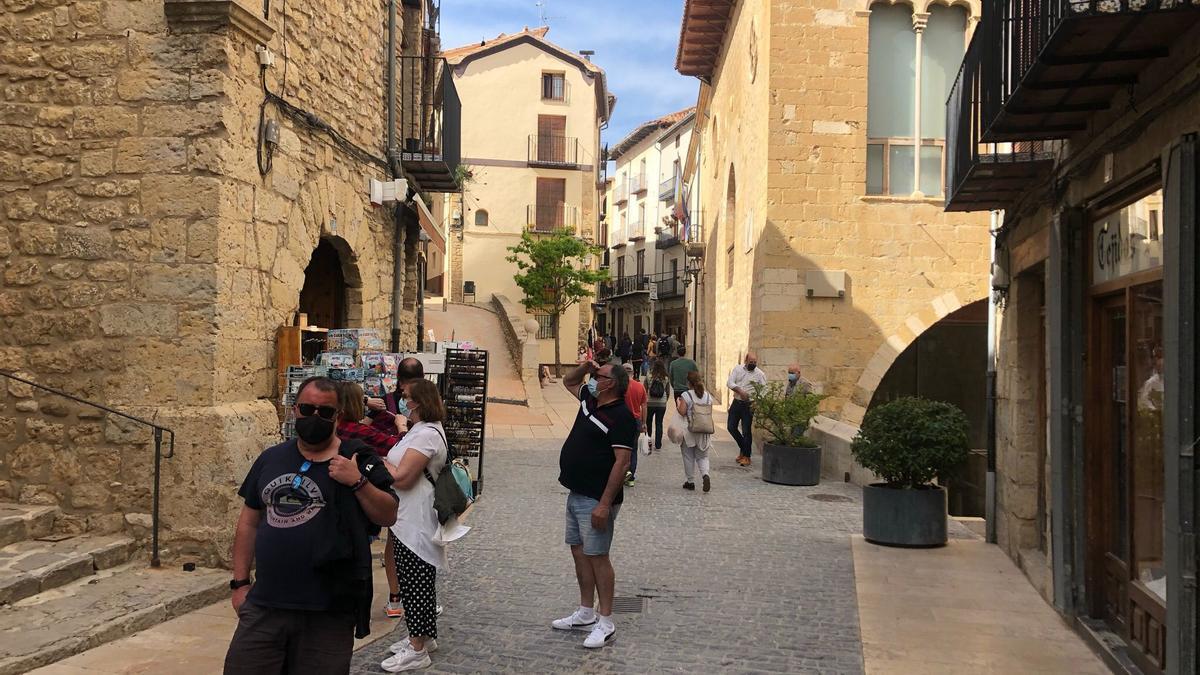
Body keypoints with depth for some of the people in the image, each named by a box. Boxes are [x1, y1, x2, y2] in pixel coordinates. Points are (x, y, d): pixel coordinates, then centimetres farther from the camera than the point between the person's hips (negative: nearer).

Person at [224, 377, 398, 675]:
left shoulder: (357, 460, 0)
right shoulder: (270, 458, 11)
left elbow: (389, 516, -3)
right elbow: (249, 521, 15)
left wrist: (358, 482, -17)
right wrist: (240, 582, 10)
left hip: (328, 614, -3)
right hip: (263, 607, 3)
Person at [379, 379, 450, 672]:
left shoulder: (426, 435, -20)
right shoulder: (424, 430, 14)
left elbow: (401, 478, -23)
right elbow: (404, 468, 14)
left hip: (416, 524, -10)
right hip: (410, 520, 10)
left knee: (414, 583, -2)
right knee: (419, 582, 18)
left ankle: (417, 650, 6)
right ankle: (424, 636, 30)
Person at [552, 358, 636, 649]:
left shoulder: (621, 416, -17)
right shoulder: (590, 400, 9)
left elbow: (621, 462, -22)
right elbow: (568, 382, 29)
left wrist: (605, 504, -26)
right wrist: (585, 367, 7)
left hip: (595, 500, -9)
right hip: (576, 494, 9)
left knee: (597, 557, -4)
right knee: (579, 551, 14)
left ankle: (606, 623, 5)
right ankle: (585, 614, 26)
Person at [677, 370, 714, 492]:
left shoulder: (686, 395, -11)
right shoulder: (708, 396, 3)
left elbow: (682, 412, -17)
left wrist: (678, 405, 1)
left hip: (689, 431, -3)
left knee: (689, 457, 10)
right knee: (702, 457, 12)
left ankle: (690, 481, 15)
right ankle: (705, 475, -14)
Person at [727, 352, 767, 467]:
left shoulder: (760, 374, -4)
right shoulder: (737, 369, 2)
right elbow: (729, 382, -6)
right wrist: (740, 391, -21)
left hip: (748, 405, -3)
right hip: (736, 402, 4)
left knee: (746, 431, -2)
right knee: (731, 427, 7)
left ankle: (746, 456, 9)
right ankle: (743, 447, 28)